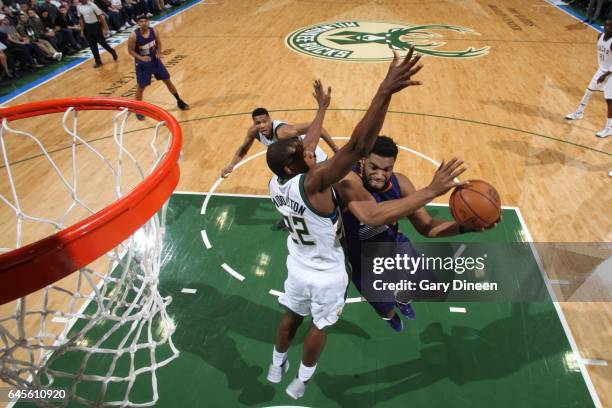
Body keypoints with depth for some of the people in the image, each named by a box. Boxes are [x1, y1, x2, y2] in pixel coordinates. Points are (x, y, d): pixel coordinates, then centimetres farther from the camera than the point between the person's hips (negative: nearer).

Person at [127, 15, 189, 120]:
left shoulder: (154, 31, -10)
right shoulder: (134, 35, -20)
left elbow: (159, 43, 7)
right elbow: (130, 50, -12)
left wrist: (159, 53, -12)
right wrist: (141, 58, -27)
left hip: (155, 60, 4)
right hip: (142, 64, -4)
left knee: (167, 80, 10)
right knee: (141, 87, 1)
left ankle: (179, 101, 28)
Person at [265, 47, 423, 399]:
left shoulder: (276, 183, -15)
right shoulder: (312, 184, -37)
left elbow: (308, 144, 1)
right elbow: (357, 148, -50)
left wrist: (323, 107, 13)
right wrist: (385, 92, -55)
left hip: (298, 264, 6)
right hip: (327, 273, -6)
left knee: (292, 316, 28)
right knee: (319, 328, 21)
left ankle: (277, 367, 53)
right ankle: (301, 382, 43)